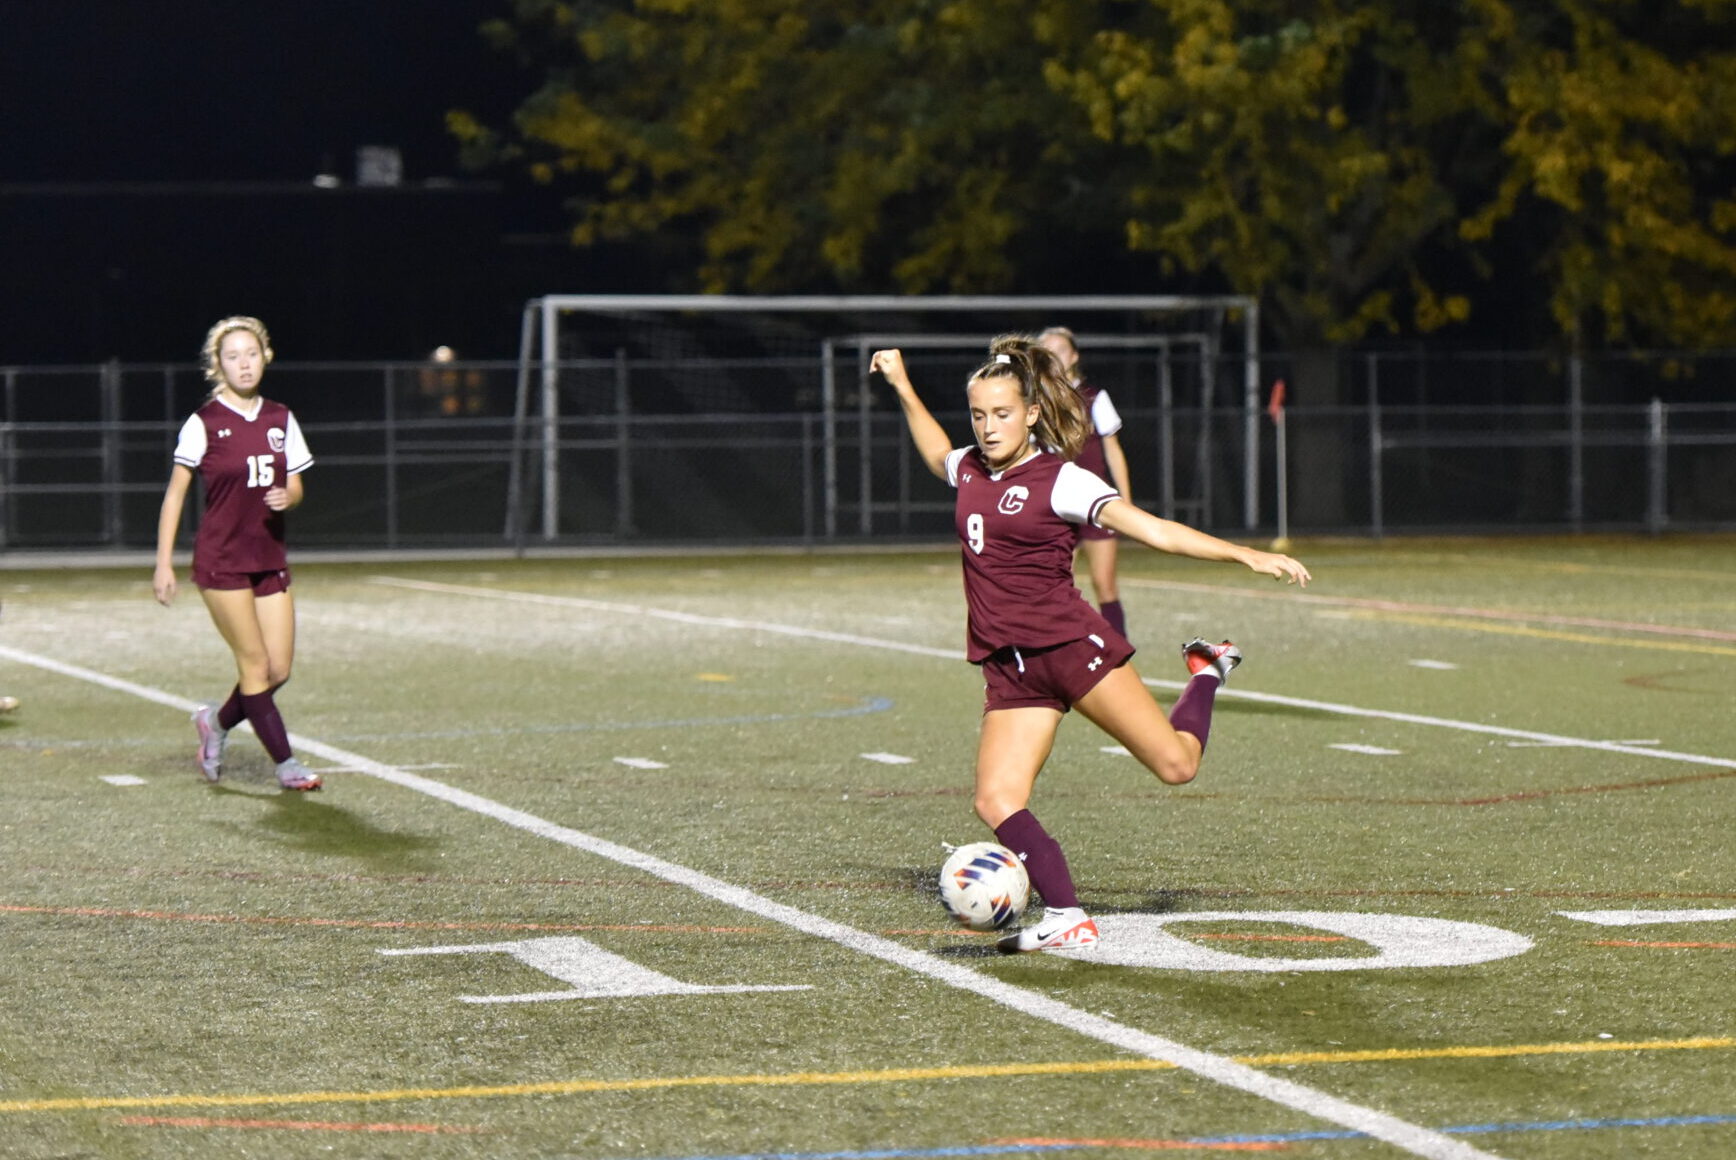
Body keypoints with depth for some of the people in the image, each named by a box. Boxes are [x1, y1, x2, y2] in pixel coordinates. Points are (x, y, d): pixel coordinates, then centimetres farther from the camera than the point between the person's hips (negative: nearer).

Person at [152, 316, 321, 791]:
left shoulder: (281, 420, 7)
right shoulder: (204, 423, -6)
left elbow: (295, 486, 13)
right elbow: (175, 493, -3)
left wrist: (287, 497, -12)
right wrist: (164, 564, -8)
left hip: (270, 557, 5)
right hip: (221, 560, -5)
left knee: (279, 669, 2)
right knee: (255, 663, -6)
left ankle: (217, 722, 28)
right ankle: (285, 762, 4)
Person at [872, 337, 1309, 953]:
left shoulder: (1060, 480, -5)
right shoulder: (971, 470, 13)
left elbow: (1155, 531, -9)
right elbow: (938, 453, 40)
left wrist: (1246, 555, -16)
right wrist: (902, 386, 39)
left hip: (1070, 645, -5)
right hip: (1010, 669, 5)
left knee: (1175, 763, -9)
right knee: (996, 802, -13)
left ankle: (1206, 674, 23)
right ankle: (1067, 921, -7)